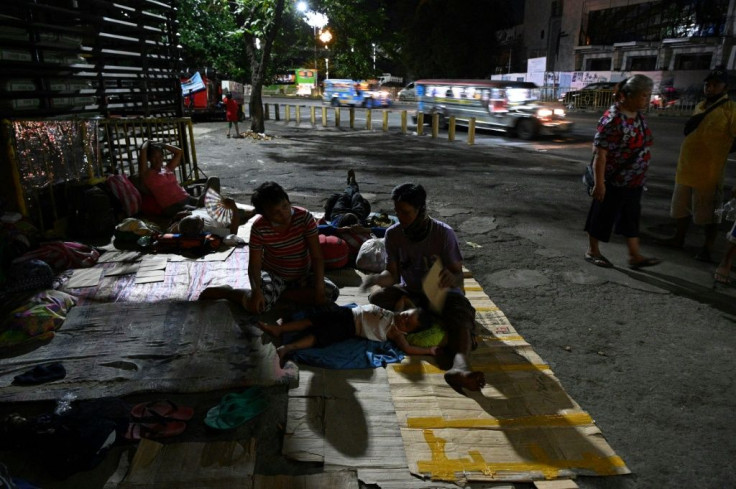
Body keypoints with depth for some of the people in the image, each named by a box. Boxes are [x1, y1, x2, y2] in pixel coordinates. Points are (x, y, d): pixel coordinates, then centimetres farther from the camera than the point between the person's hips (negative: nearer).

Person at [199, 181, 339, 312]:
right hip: (273, 274, -2)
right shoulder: (259, 227, -20)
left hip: (303, 275, 2)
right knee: (257, 304, -31)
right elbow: (254, 264, -16)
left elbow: (317, 257, -18)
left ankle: (279, 293, -10)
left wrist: (319, 288, -28)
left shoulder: (304, 217, -21)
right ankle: (224, 291, 1)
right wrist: (256, 290, -36)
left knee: (332, 292, -23)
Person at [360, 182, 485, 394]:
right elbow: (392, 275, -8)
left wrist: (451, 278, -40)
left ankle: (459, 365, -66)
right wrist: (377, 278, -32)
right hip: (410, 293, 3)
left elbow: (458, 276, -15)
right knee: (377, 296, -28)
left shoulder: (444, 233, -17)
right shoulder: (393, 234, -10)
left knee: (459, 313, -37)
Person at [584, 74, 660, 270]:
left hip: (634, 180, 9)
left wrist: (641, 176, 20)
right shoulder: (613, 119, -22)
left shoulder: (638, 115, 6)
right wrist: (599, 183, -25)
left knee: (631, 217, 14)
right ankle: (592, 251, 23)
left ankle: (635, 256, 23)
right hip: (613, 181, -9)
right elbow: (600, 153, -24)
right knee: (603, 215, 6)